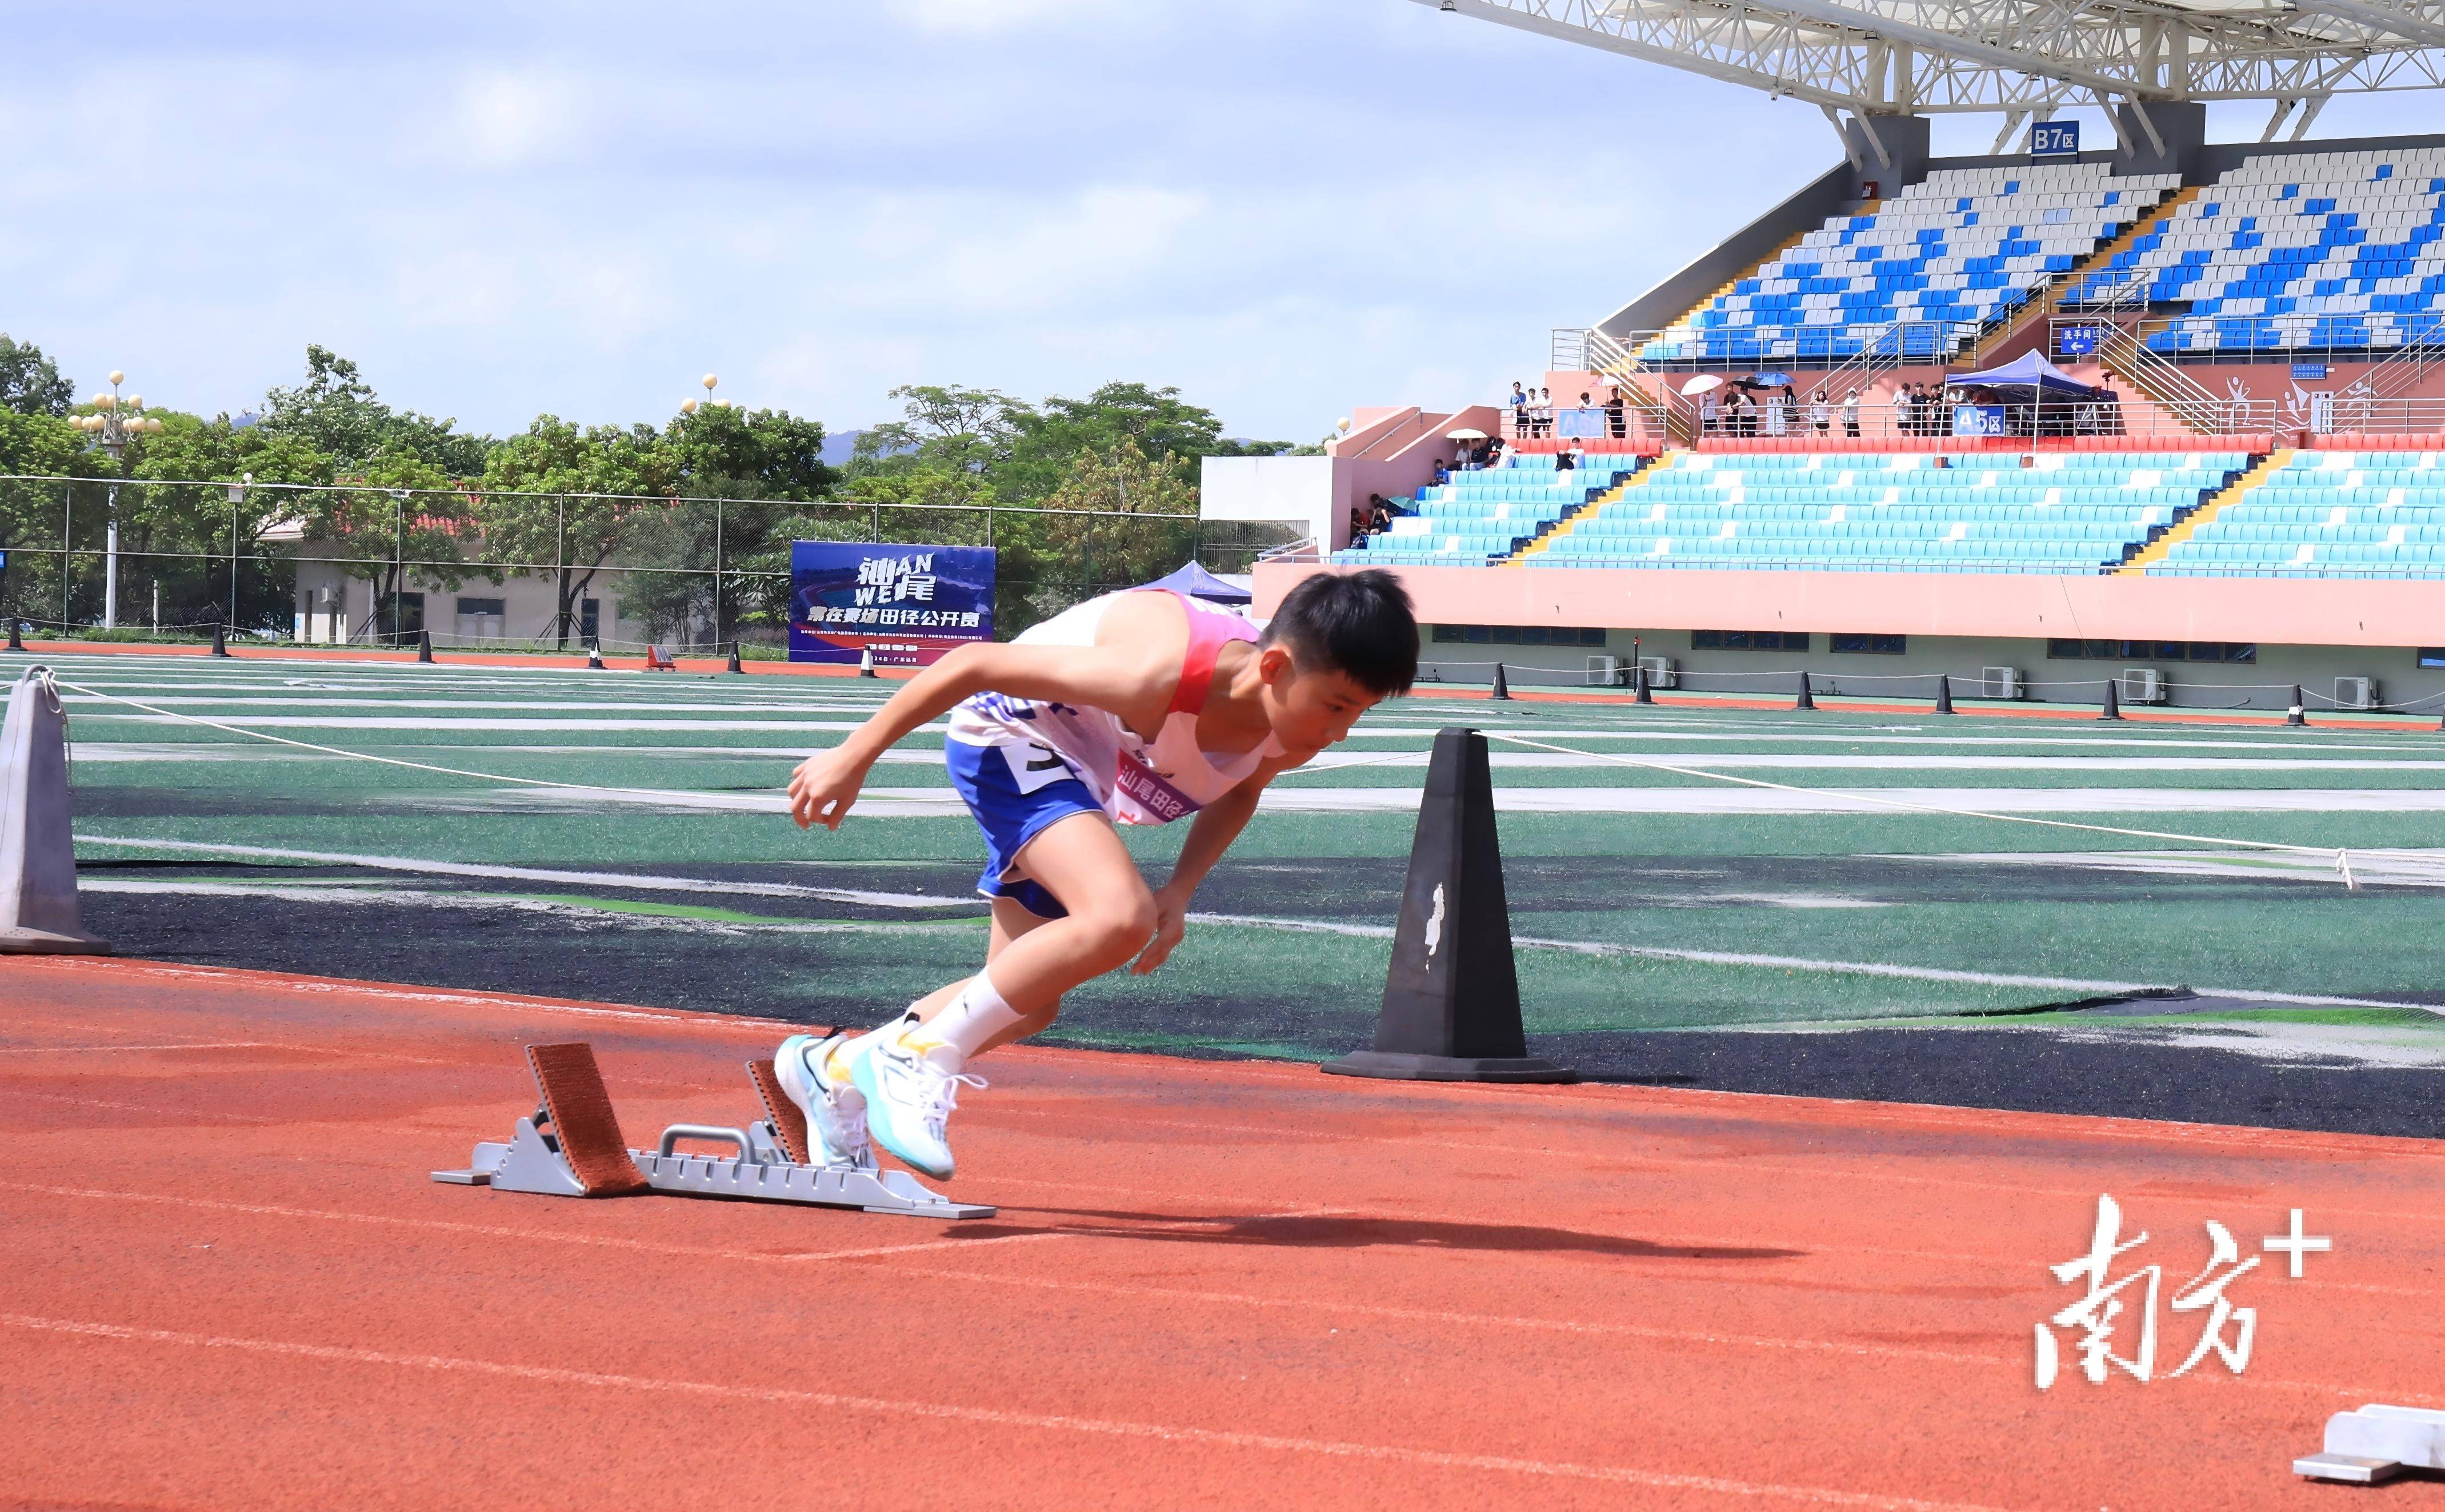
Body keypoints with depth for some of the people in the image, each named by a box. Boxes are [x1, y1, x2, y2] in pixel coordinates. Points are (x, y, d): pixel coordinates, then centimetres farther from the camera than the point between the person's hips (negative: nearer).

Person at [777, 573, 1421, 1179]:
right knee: (1119, 916, -32)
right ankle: (920, 1061, -19)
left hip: (1080, 771, 8)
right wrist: (854, 756, -22)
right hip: (1008, 735, -8)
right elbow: (974, 664, -30)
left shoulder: (1293, 738, -19)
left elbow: (1240, 788, 7)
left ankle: (835, 1070, 35)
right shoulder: (1158, 679, -40)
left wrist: (1181, 889, -9)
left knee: (1026, 1003, 16)